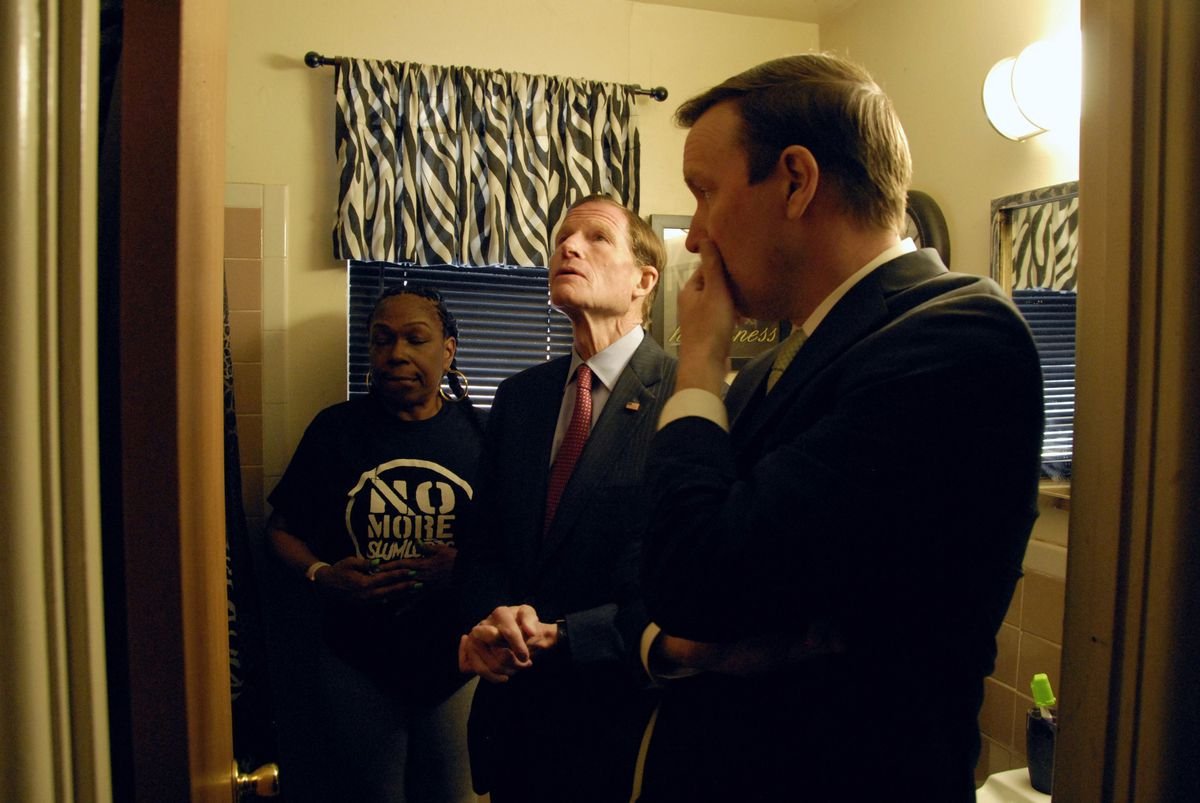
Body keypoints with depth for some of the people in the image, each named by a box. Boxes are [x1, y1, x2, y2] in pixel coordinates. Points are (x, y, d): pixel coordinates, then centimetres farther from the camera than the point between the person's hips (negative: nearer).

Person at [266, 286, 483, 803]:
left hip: (455, 660, 0)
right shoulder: (336, 428, -2)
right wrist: (320, 576, -13)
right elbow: (282, 528, 5)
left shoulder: (480, 432, -4)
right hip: (358, 666, 0)